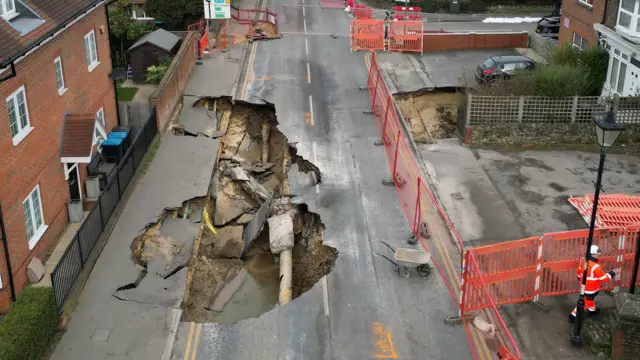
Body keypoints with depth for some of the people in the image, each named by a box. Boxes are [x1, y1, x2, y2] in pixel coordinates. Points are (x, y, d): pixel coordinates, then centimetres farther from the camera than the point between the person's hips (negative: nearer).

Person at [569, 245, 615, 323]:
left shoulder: (583, 261, -8)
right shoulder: (596, 267, -32)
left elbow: (579, 272, 6)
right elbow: (603, 278, -19)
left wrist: (581, 280, 23)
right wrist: (610, 274, -4)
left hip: (584, 285, 9)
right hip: (590, 288, -9)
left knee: (590, 298, 31)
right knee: (585, 302, 5)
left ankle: (592, 310, 54)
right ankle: (573, 316, 10)